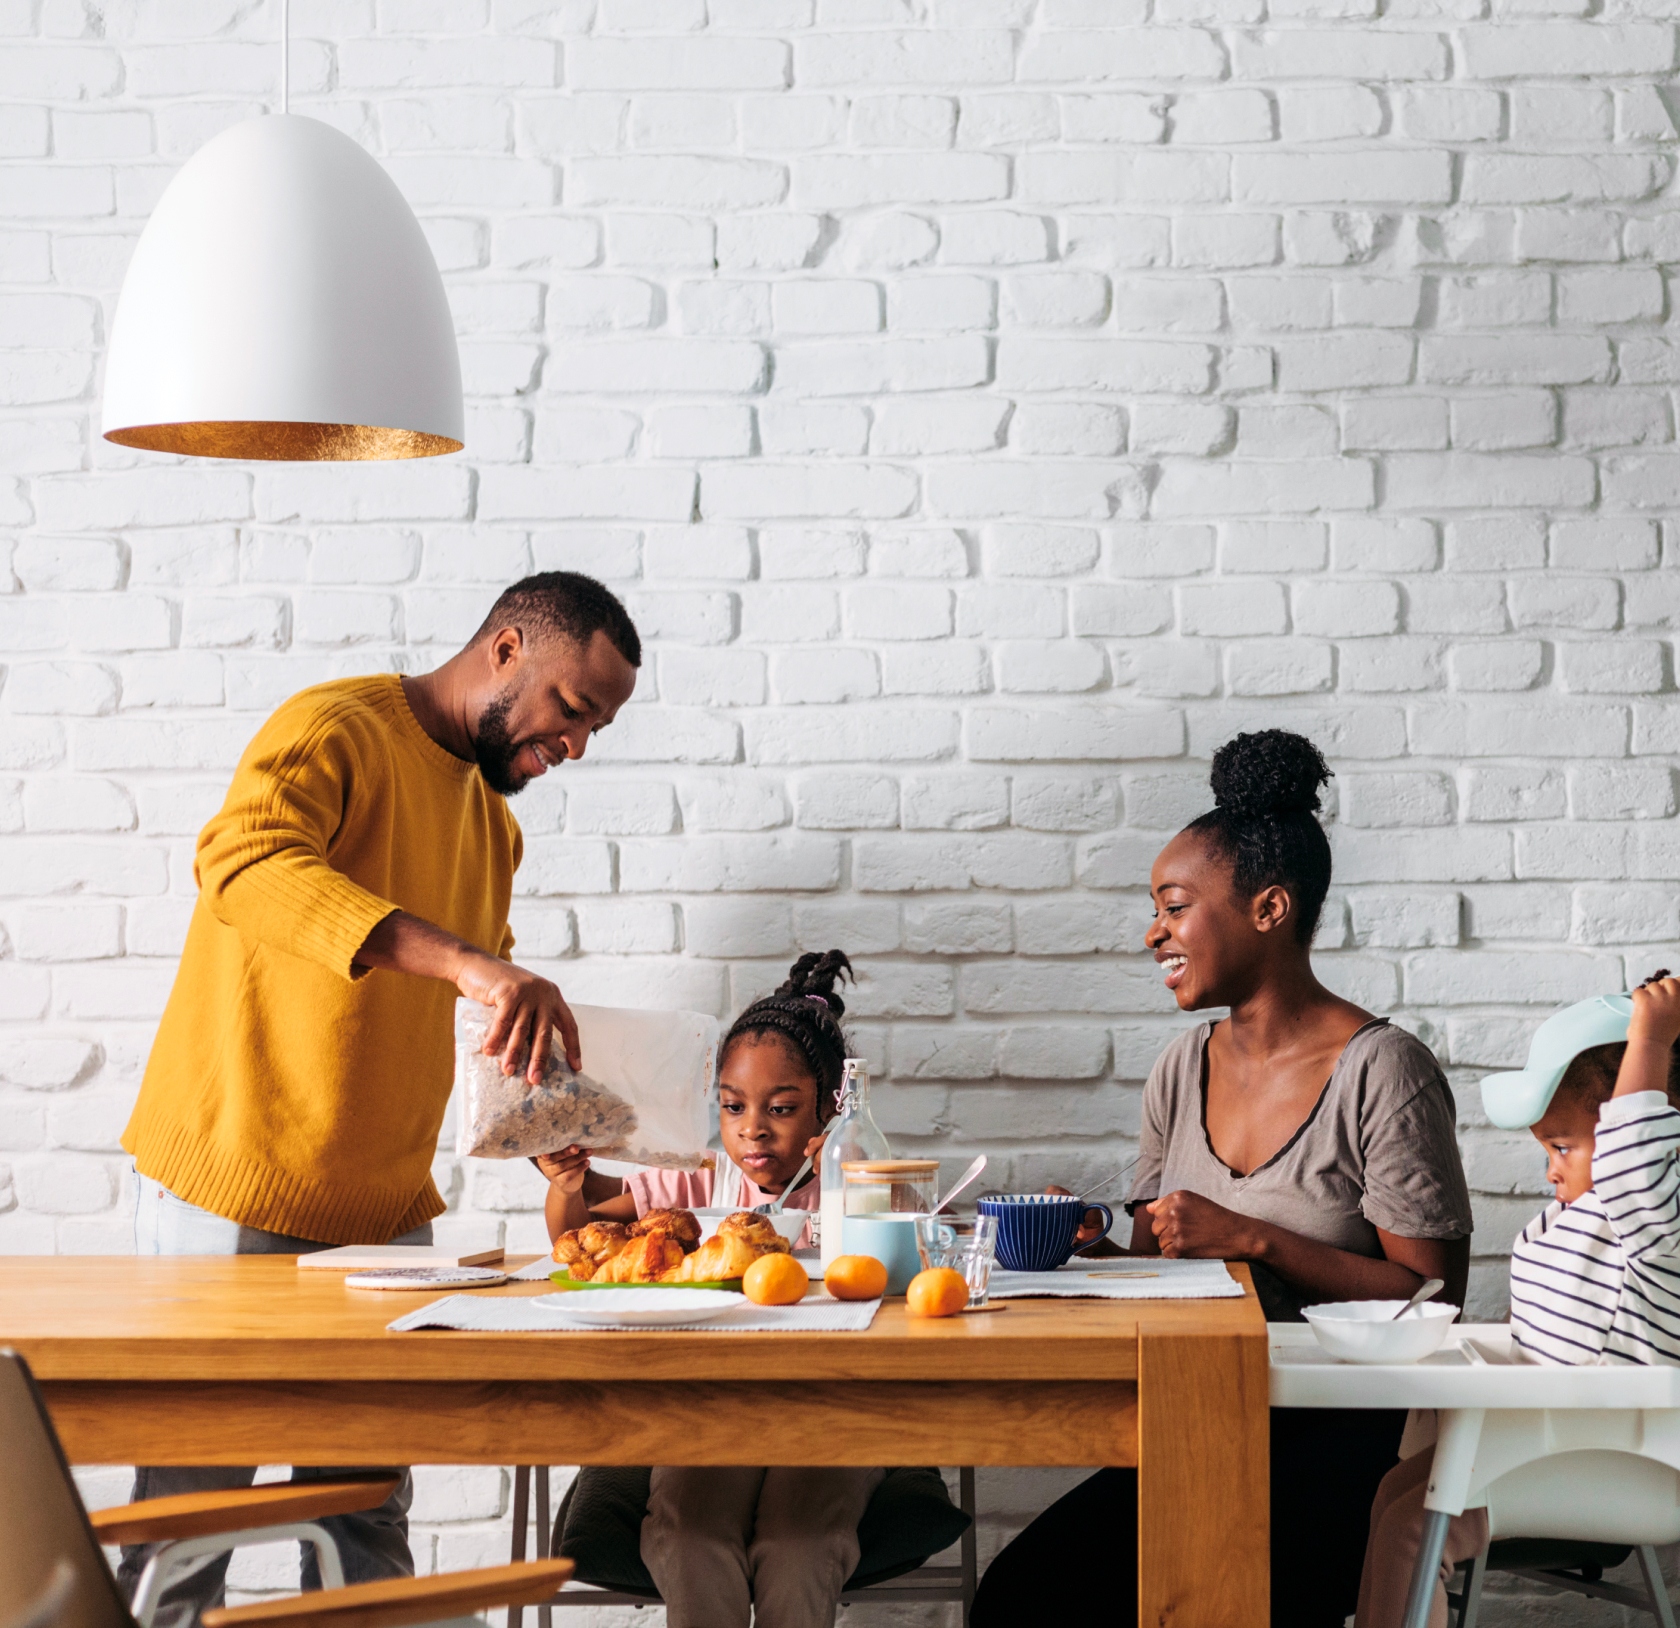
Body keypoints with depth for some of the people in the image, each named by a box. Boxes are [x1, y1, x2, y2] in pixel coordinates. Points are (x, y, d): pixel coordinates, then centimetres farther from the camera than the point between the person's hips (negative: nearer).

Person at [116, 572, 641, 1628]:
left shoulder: (493, 824, 17)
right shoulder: (337, 731, -10)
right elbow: (244, 860, -32)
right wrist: (466, 962, -41)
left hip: (383, 1214, 8)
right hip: (232, 1201, -7)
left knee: (369, 1529, 6)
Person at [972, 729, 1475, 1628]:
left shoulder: (1380, 1072, -11)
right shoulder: (1183, 1071, 10)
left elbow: (1431, 1293, -12)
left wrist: (1254, 1240, -19)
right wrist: (1090, 1249, -5)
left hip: (1347, 1429, -6)